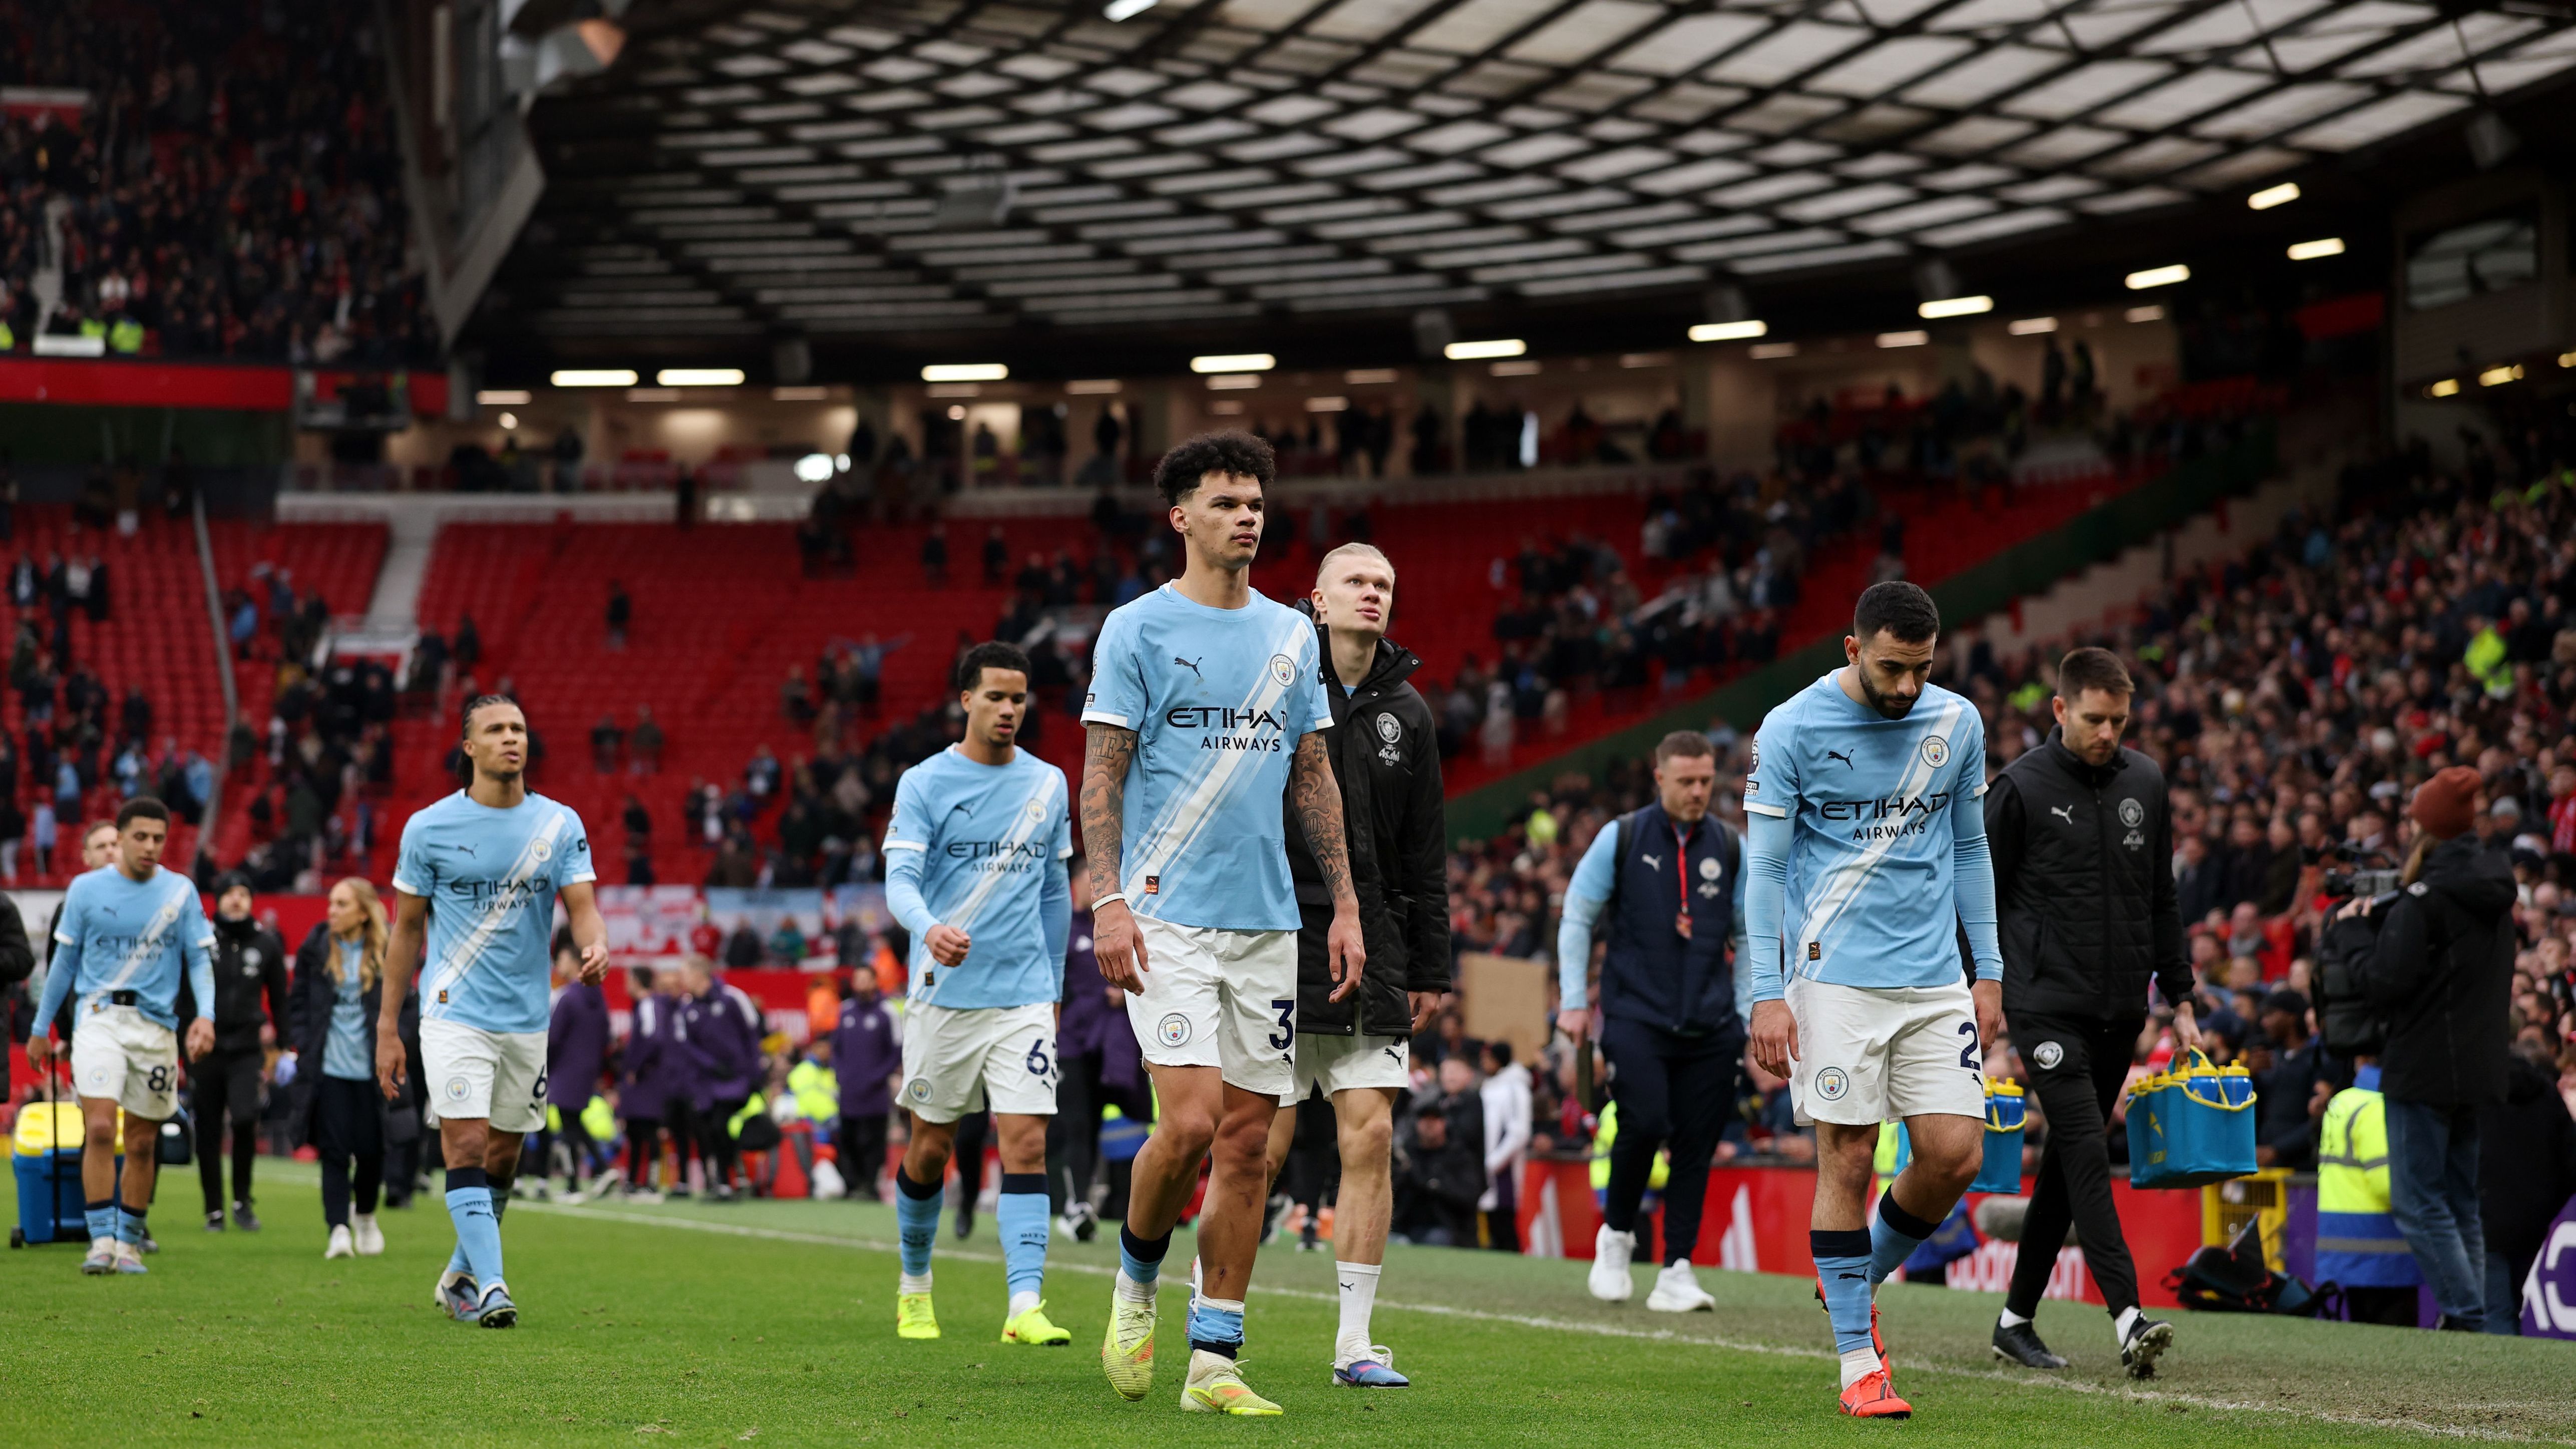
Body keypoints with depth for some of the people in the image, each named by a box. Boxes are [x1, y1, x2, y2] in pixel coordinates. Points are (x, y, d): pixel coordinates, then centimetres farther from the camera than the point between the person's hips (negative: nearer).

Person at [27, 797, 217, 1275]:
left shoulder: (181, 892, 5)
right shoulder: (86, 889, 3)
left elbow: (200, 958, 5)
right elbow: (64, 961, 11)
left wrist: (206, 1016, -12)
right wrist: (40, 1028, 14)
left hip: (156, 1025, 2)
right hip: (99, 1018, -1)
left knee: (142, 1143, 6)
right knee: (99, 1129, -17)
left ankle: (129, 1243, 18)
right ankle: (102, 1242, -14)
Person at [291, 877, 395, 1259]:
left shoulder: (388, 954, 0)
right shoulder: (316, 950, 5)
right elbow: (297, 1002, 9)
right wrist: (303, 1045, -1)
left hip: (371, 1068, 0)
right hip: (328, 1068, 0)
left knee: (370, 1150, 5)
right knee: (334, 1151, -6)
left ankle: (365, 1214, 31)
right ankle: (339, 1229, -5)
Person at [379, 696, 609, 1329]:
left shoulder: (560, 824, 2)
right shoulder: (428, 827, -3)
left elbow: (583, 905, -4)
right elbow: (407, 926, 4)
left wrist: (596, 947, -29)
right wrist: (388, 1026, 3)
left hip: (527, 1017, 3)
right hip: (454, 1014, -3)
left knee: (503, 1158, 10)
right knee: (466, 1145, -16)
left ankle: (459, 1276, 29)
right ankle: (491, 1286, -19)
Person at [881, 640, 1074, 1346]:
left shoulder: (1048, 784, 9)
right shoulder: (924, 783, -3)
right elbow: (901, 879, -13)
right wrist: (929, 928, -35)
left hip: (1023, 996, 2)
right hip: (945, 991, -2)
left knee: (1027, 1142, -11)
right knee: (932, 1147, 7)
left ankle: (1025, 1305, -16)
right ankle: (914, 1285, 29)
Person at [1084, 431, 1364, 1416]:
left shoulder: (1291, 635, 13)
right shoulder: (1137, 630, -1)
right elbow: (1101, 774, -4)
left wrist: (1344, 904, 12)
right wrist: (1108, 901, -14)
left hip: (1267, 923, 5)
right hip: (1168, 917, -5)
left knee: (1248, 1142, 2)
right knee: (1190, 1122, -16)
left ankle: (1214, 1362, 7)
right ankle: (1135, 1281, 12)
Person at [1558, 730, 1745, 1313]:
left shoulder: (1730, 848, 9)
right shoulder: (1621, 838, 2)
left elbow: (1751, 935, 18)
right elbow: (1577, 916, 7)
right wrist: (1573, 1000, 1)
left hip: (1710, 1025, 3)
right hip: (1636, 1017, -3)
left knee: (1696, 1146, -2)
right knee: (1644, 1123, -19)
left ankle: (1676, 1273, 4)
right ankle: (1616, 1234, 5)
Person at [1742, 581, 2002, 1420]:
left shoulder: (1957, 724, 7)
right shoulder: (1790, 730, -6)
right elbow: (1764, 867, -3)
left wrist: (1988, 969, 12)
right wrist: (1767, 995, -8)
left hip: (1933, 978, 4)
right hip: (1835, 975, -4)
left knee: (1955, 1156, -3)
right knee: (1847, 1160, -5)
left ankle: (1859, 1280, 23)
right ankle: (1859, 1360, 4)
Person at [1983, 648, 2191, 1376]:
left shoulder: (2145, 783, 10)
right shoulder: (2021, 788, -5)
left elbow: (2162, 900, 18)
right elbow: (1981, 902, -2)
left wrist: (2180, 1000, 15)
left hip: (2119, 1011, 5)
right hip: (2047, 1007, -5)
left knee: (2069, 1162, 10)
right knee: (2087, 1154, -16)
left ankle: (2017, 1316, 19)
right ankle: (2128, 1318, -24)